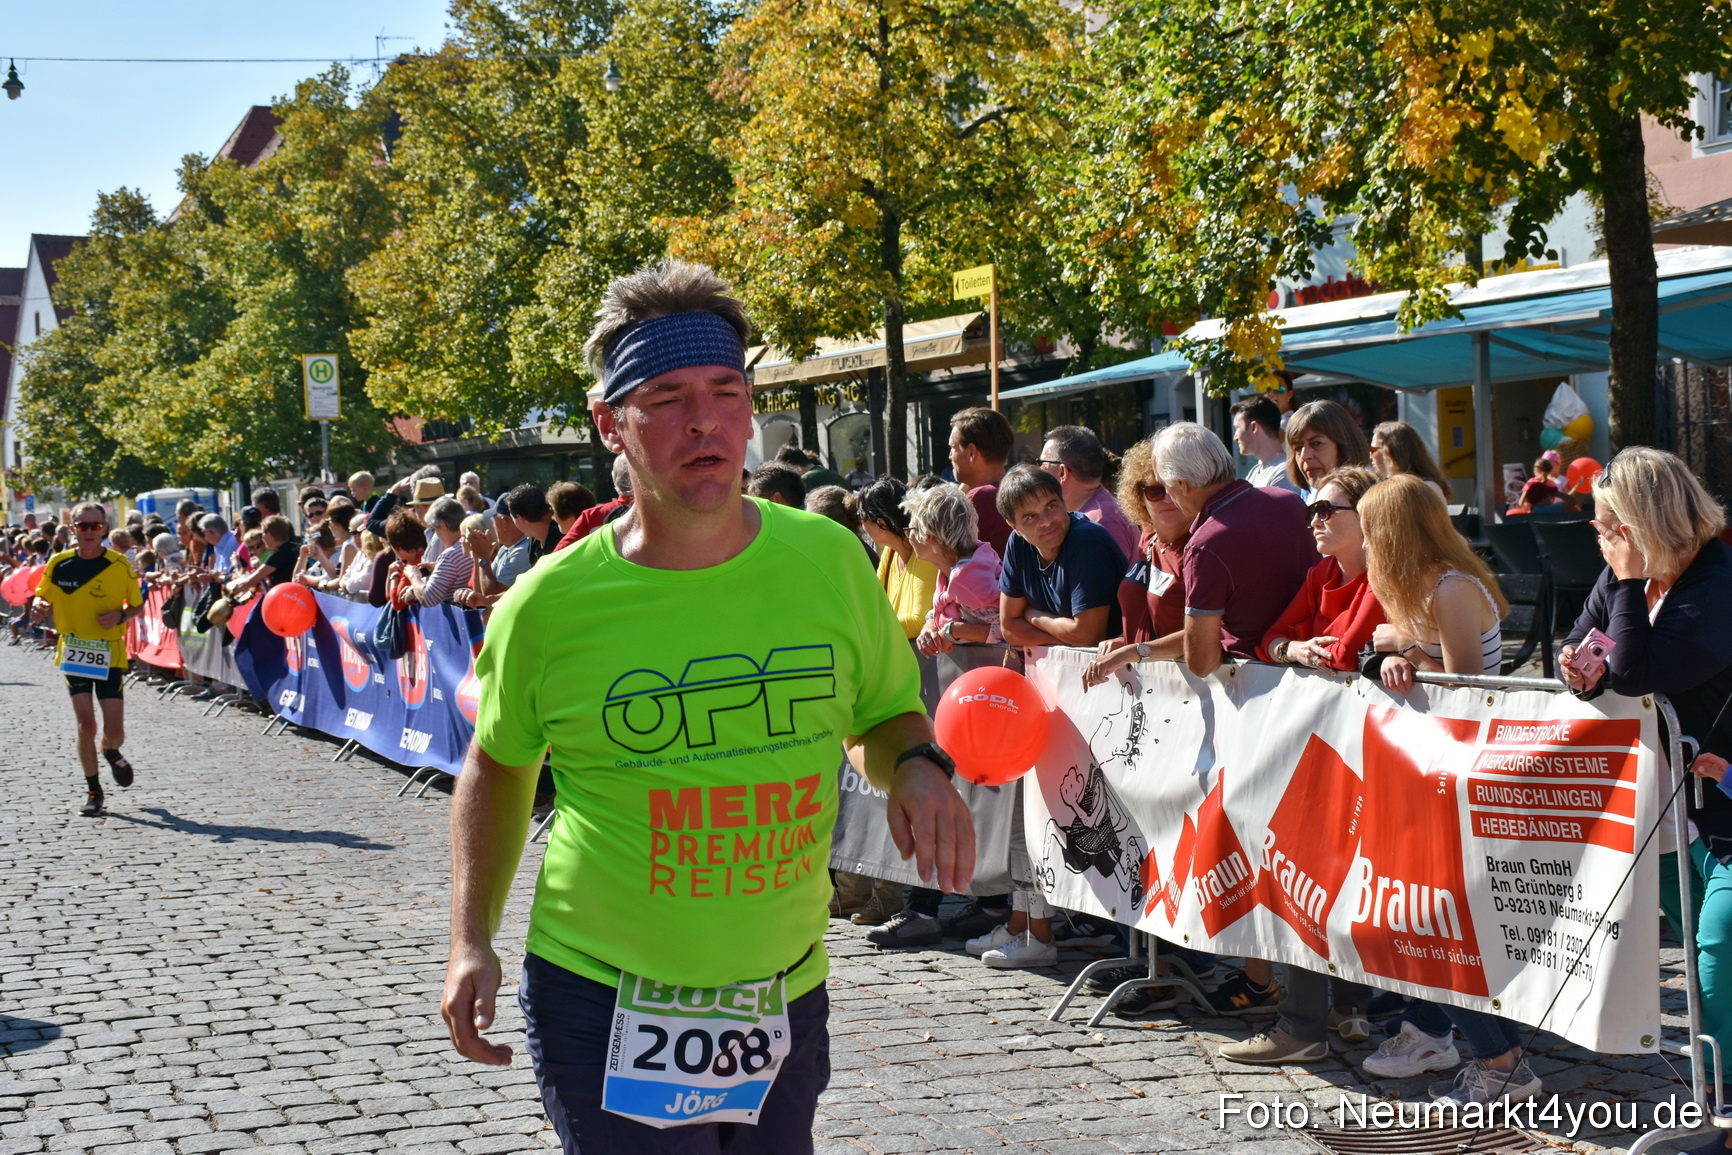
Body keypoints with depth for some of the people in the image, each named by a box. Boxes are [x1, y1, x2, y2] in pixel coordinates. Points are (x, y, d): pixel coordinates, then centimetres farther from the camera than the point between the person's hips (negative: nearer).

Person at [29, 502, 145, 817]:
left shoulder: (120, 565, -7)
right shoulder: (59, 564, -3)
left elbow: (139, 606, 4)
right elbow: (42, 596, 10)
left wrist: (120, 616, -16)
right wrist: (39, 607, -13)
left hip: (109, 655, -1)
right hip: (73, 655, 1)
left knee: (114, 729, -3)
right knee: (85, 724, -7)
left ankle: (111, 751, 36)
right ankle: (93, 791, 11)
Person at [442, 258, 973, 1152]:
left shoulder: (826, 559, -5)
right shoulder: (549, 606, -10)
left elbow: (888, 714, 10)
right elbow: (497, 765, 7)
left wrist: (918, 769, -12)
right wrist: (471, 940, 0)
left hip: (786, 1000, 3)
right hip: (606, 1003, -3)